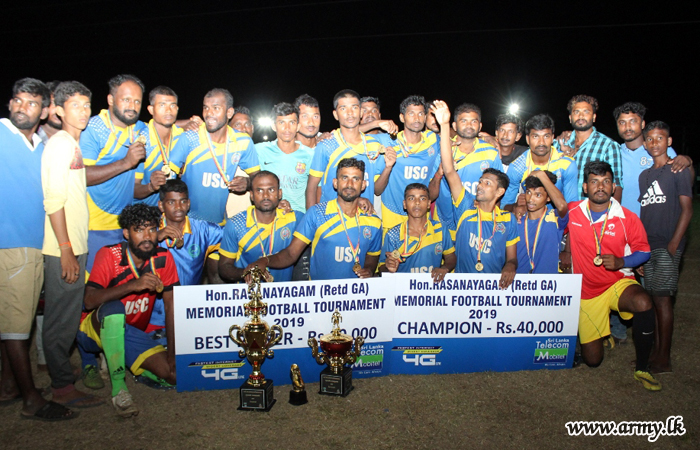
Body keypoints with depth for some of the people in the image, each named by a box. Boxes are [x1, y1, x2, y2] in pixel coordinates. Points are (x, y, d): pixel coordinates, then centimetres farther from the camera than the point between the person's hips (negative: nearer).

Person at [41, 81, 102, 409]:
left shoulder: (72, 144, 17)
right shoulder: (61, 143, -12)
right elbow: (54, 201, -18)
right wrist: (66, 250, -20)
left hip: (73, 245, 9)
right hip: (63, 248, -9)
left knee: (66, 316, 17)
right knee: (62, 318, -1)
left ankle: (61, 378, 29)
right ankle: (63, 387, 10)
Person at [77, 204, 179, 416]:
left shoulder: (163, 258, -9)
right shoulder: (109, 255, -18)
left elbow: (171, 305, -9)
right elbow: (90, 301, -30)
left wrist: (172, 353, -13)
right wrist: (134, 285, -41)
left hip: (131, 333, 4)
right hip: (96, 329, -3)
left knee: (174, 373, -14)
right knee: (114, 308, -38)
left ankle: (119, 362, 14)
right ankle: (118, 388, -26)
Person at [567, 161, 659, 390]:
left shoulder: (628, 218, -8)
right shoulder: (571, 212, -5)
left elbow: (643, 251, 0)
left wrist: (621, 262, -19)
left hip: (618, 282, -1)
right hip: (586, 291, 1)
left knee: (643, 303, -39)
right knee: (592, 360, 3)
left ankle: (642, 368, -16)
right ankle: (600, 330, 42)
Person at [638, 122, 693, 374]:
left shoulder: (678, 170, -2)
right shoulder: (644, 175, 17)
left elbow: (687, 209, -7)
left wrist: (673, 244, -14)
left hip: (667, 246, -6)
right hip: (647, 246, 6)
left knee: (663, 298, -6)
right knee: (654, 298, 9)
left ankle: (664, 359, 1)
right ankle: (656, 351, 17)